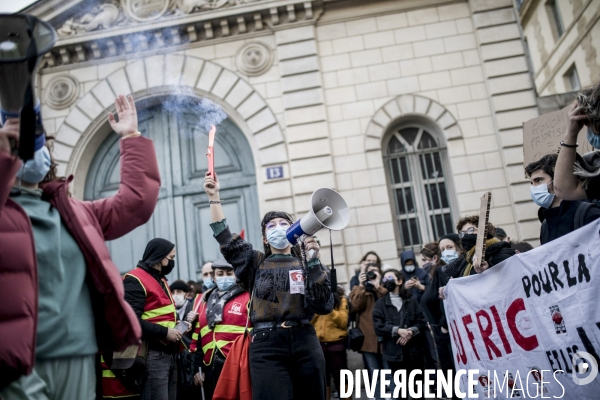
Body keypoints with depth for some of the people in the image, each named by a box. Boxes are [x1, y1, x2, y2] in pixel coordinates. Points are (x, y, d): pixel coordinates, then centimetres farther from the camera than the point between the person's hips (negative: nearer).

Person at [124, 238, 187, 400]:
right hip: (152, 354, -9)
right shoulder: (135, 280, -11)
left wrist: (177, 325, 10)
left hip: (169, 353, 10)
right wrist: (165, 332, -17)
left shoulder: (161, 279, 20)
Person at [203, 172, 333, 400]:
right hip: (267, 346, -1)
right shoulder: (255, 263, 13)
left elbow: (324, 306, -2)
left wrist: (313, 261, -9)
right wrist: (214, 197, -1)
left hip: (305, 343, 1)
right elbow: (225, 238, 2)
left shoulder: (306, 264, 12)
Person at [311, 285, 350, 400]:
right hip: (319, 343, 3)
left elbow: (343, 322, -10)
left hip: (336, 343, -3)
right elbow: (309, 322, 4)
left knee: (340, 378, 2)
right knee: (323, 378, 9)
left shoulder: (340, 300, 0)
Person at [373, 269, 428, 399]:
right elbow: (378, 327, -7)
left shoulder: (411, 300, 3)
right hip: (395, 352, 0)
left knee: (418, 384, 11)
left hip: (415, 350, 1)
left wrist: (411, 331, -18)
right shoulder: (380, 304, 2)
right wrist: (398, 331, -19)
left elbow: (422, 321, -1)